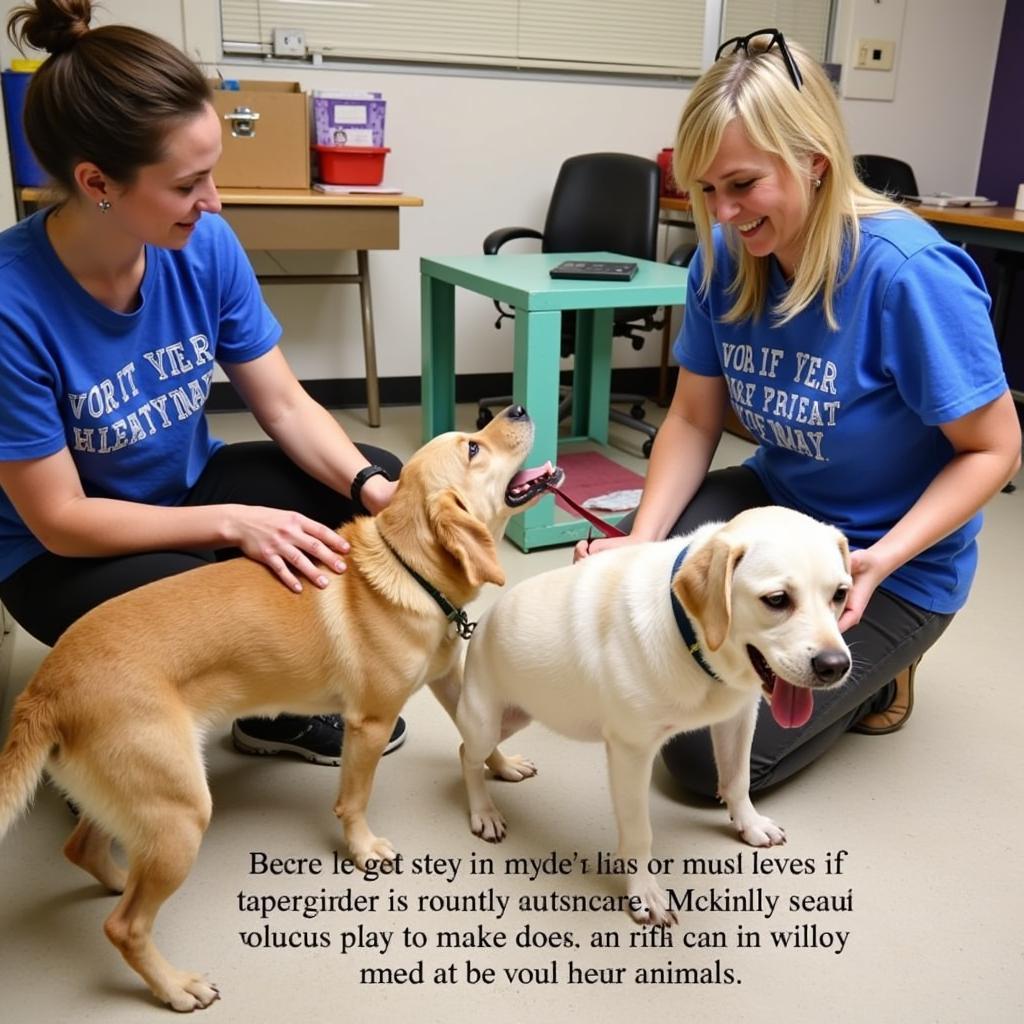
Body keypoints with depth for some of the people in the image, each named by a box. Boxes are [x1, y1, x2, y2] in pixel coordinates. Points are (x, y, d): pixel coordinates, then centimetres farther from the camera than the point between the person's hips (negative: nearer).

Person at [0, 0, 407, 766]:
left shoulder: (206, 245, -15)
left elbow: (286, 406, -9)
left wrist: (370, 487, -26)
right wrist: (235, 523, -32)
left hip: (191, 485, 6)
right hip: (65, 553, -5)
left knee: (386, 484, -8)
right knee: (228, 616, -32)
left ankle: (280, 706, 8)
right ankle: (112, 727, 5)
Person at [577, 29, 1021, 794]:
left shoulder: (909, 272, -27)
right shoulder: (724, 258, -10)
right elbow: (693, 420, -3)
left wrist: (881, 560, -32)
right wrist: (643, 541, -17)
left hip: (894, 567, -6)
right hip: (775, 502, 6)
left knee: (708, 752, -12)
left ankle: (872, 662, 15)